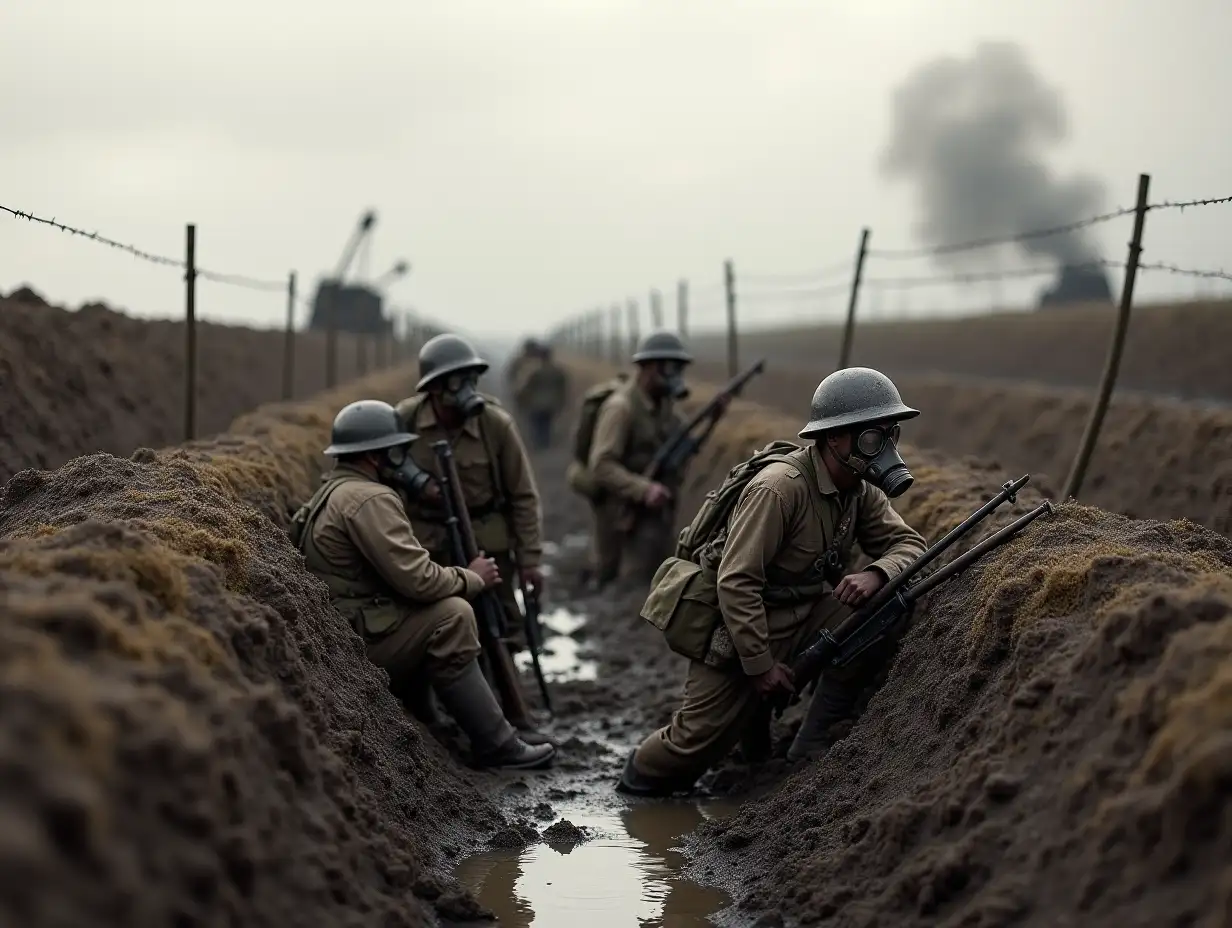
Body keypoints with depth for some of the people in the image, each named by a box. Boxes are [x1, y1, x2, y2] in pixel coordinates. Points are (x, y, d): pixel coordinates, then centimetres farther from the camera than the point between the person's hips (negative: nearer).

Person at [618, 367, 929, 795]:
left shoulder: (860, 490, -2)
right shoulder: (779, 488, -27)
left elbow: (908, 543, -1)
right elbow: (735, 583, -28)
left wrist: (875, 574, -23)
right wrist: (760, 663, -24)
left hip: (804, 613, 7)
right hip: (740, 626, -7)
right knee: (698, 742, -6)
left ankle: (812, 748, -4)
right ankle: (641, 775, 30)